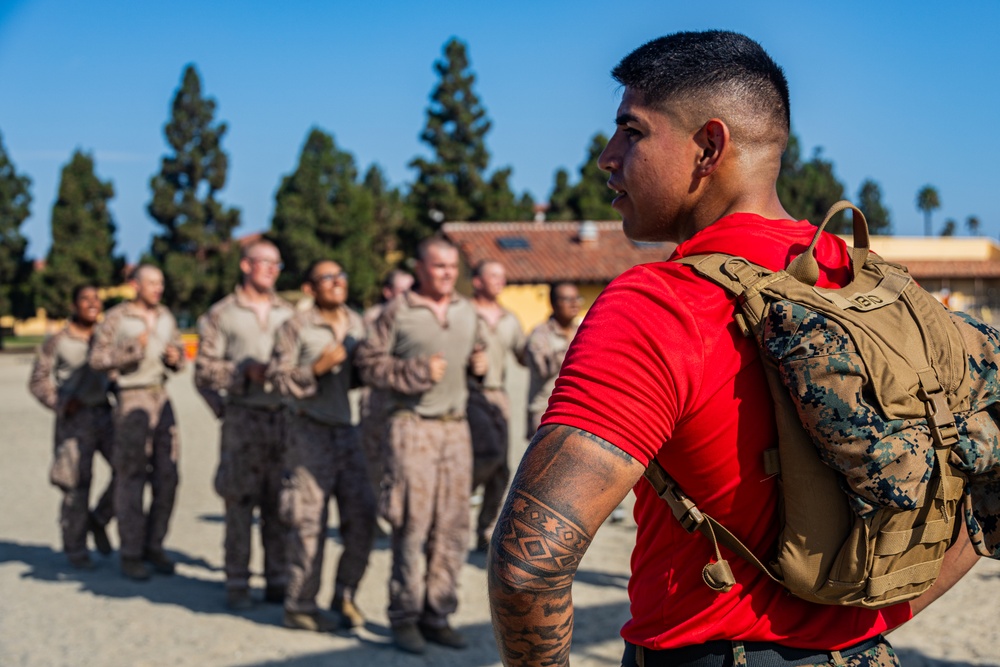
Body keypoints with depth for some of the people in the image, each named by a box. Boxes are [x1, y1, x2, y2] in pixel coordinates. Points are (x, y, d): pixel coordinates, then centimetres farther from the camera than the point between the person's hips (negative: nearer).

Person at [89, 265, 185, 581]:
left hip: (161, 399, 6)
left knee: (166, 477, 4)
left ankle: (154, 546, 16)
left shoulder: (165, 316, 11)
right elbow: (97, 359, -8)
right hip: (132, 401, -6)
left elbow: (179, 354, 19)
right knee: (131, 478, -2)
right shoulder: (116, 318, -5)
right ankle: (131, 555, 6)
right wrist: (132, 349, -21)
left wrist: (175, 358, -4)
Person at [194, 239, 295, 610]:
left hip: (284, 416, 3)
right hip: (243, 416, -3)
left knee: (280, 502, 5)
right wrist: (245, 370, -13)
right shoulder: (221, 315, 4)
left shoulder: (289, 313, 14)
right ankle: (237, 582, 6)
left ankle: (278, 579, 12)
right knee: (239, 500, -1)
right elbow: (204, 368, -2)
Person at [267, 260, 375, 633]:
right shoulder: (295, 328, -6)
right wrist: (317, 367, -20)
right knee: (309, 522, -2)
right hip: (311, 432, -6)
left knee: (362, 515, 4)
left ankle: (344, 594, 21)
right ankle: (300, 606, 10)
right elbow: (278, 378, -9)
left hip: (349, 430, 6)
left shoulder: (357, 324, 11)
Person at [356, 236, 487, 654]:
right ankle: (404, 617, 7)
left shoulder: (467, 311, 14)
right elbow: (369, 363, -4)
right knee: (412, 525, -4)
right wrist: (418, 372, -12)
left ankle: (438, 615, 15)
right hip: (413, 427, -5)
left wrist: (479, 364, 7)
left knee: (453, 526, 5)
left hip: (456, 427, 6)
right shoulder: (397, 312, -2)